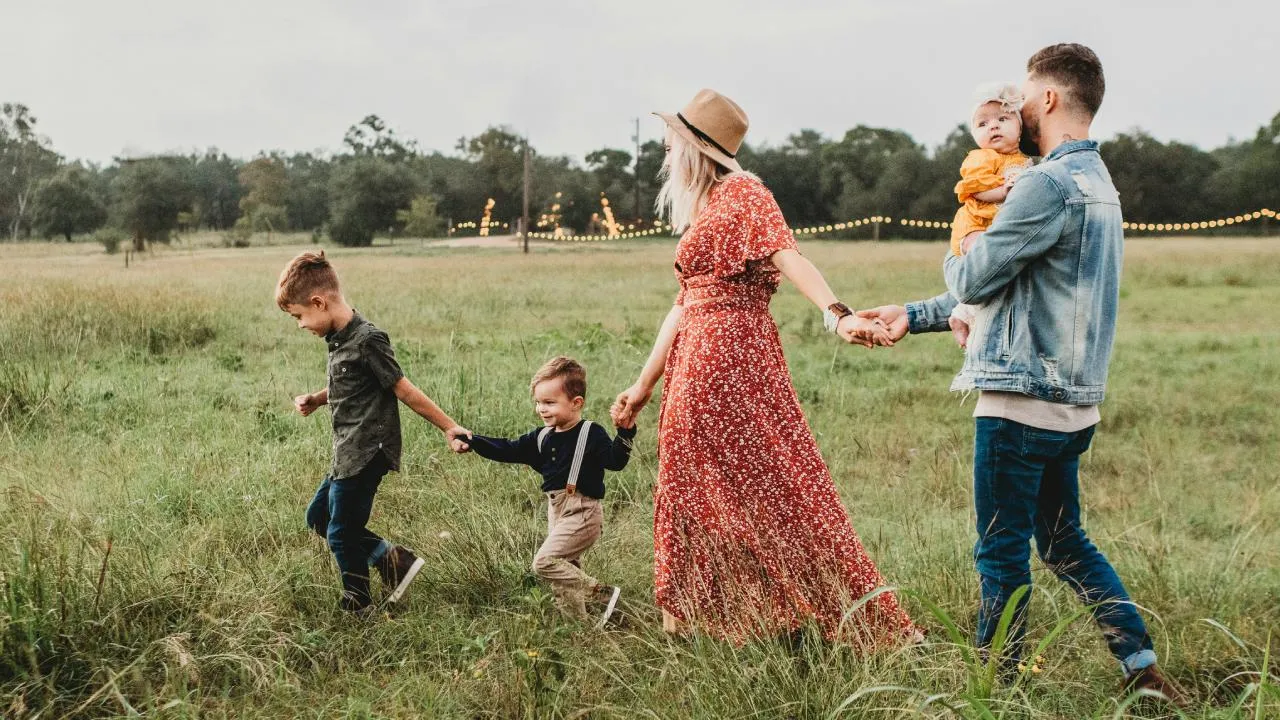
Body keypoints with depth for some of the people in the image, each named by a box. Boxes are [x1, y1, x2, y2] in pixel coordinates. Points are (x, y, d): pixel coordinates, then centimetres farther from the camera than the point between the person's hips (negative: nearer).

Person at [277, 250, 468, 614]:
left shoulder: (367, 340, -21)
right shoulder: (338, 338, 7)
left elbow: (405, 391, -17)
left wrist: (450, 428, -14)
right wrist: (315, 399, 6)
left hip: (366, 454, -10)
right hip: (348, 454, 10)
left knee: (341, 533, 2)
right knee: (318, 517, 19)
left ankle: (358, 608, 23)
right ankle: (393, 559, 18)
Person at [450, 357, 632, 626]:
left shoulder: (591, 434, -11)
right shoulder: (542, 437, 9)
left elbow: (615, 461, -22)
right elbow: (508, 450, 13)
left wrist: (625, 432, -37)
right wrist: (472, 441, 5)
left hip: (583, 513, -8)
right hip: (557, 511, 8)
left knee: (545, 561, -17)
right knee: (565, 569, 12)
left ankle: (603, 593, -10)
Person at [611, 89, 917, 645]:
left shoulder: (742, 193, -6)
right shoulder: (700, 210, 19)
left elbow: (788, 256, -22)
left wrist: (838, 314, -39)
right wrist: (645, 383, 21)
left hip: (732, 357, -9)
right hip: (695, 363, 9)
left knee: (766, 483, -7)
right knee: (699, 491, 11)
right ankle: (709, 619, 21)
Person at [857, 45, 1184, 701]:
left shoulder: (1049, 184, -17)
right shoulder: (1098, 184, 17)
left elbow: (973, 281, -13)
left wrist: (955, 257, 11)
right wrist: (912, 316, 19)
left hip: (1022, 402, -9)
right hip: (1071, 403, 9)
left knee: (1002, 555, 2)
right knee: (1065, 544, 19)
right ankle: (1144, 669, 20)